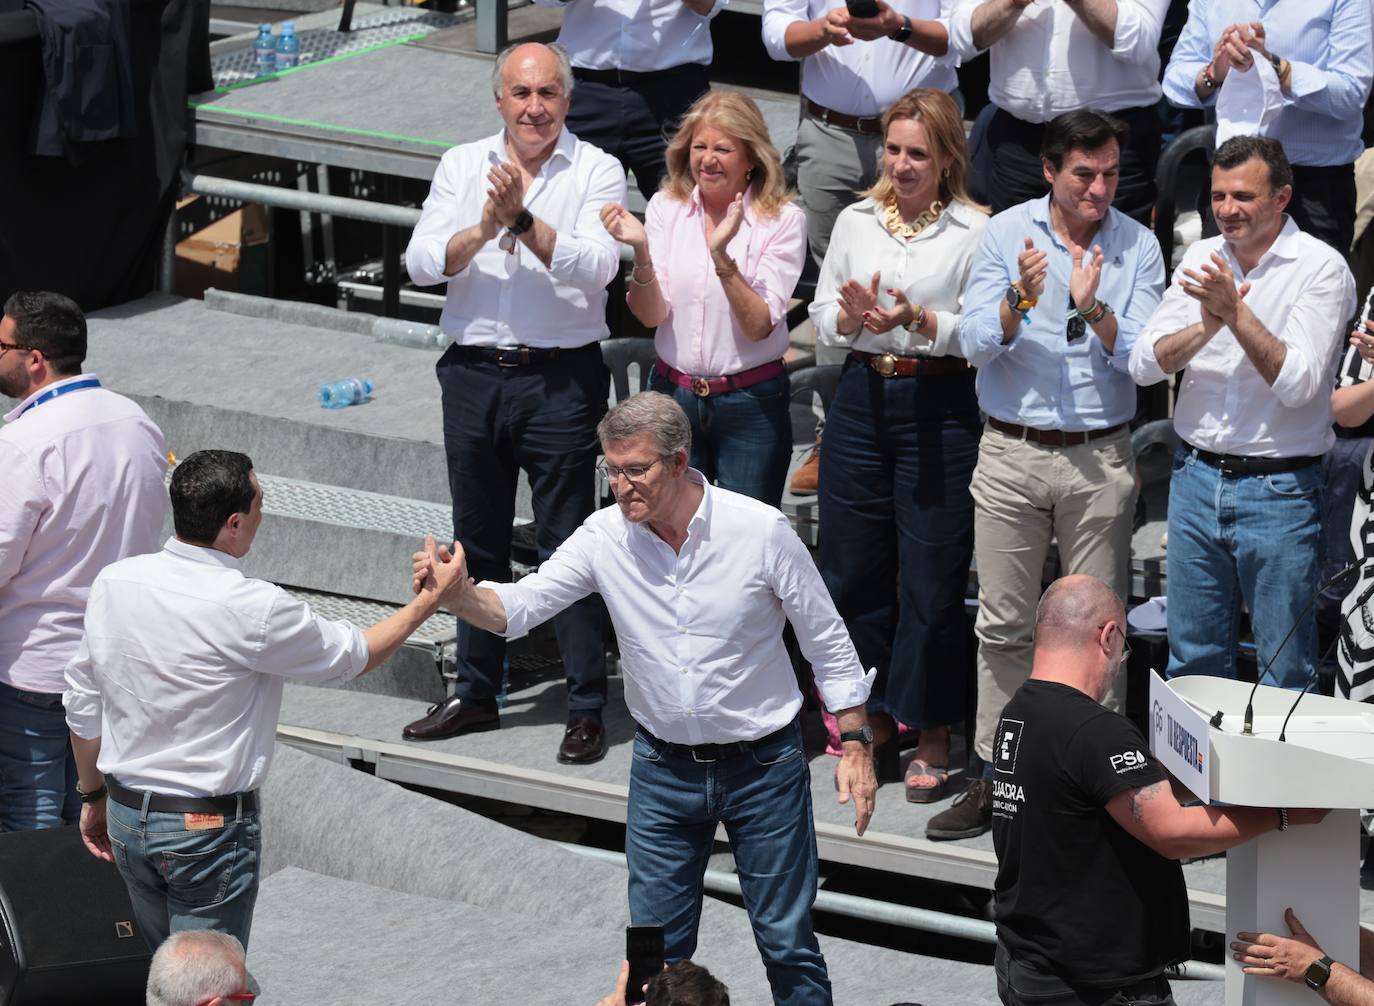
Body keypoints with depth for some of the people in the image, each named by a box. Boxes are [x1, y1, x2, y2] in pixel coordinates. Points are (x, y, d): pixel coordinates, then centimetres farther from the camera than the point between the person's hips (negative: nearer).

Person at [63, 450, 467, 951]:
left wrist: (94, 796, 20)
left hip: (125, 815, 6)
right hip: (208, 829, -6)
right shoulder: (253, 609, -21)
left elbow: (82, 706, 5)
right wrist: (429, 600, 10)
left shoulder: (113, 582, -5)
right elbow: (354, 656, -4)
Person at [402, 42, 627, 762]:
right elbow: (421, 262, -2)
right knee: (478, 541, 13)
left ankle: (587, 708, 2)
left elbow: (596, 265, -15)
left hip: (560, 380, -4)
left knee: (567, 545, -3)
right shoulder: (462, 165, 8)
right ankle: (476, 694, 25)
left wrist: (524, 220, -23)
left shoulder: (595, 172, -2)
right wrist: (485, 228, -17)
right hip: (473, 373, 4)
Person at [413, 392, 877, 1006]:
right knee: (656, 951, 10)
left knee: (786, 939, 6)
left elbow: (827, 642, -6)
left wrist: (855, 743, -7)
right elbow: (518, 607, -13)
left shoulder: (760, 530, -16)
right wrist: (459, 593, -35)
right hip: (664, 769, 3)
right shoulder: (606, 536, -9)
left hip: (763, 767, -3)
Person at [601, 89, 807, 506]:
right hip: (673, 394, 2)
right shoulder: (666, 207, 1)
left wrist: (722, 255, -27)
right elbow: (651, 315, -5)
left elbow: (759, 326, -15)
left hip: (751, 405, -2)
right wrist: (641, 251, -22)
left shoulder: (782, 220, -7)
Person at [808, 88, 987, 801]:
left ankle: (931, 736, 10)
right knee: (852, 564, 8)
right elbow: (822, 318, 11)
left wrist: (914, 319, -24)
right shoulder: (856, 221, 10)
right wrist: (853, 315, -11)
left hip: (939, 405, -4)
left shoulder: (975, 232, -4)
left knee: (932, 574, -1)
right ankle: (874, 720, 24)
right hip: (862, 400, 4)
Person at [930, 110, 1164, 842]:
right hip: (1011, 452, 1)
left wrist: (1094, 309, -24)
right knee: (1003, 623, 6)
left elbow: (1142, 356, -8)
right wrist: (1019, 300, -24)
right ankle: (995, 779, 14)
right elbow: (975, 343, -6)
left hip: (1100, 458, -1)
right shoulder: (1005, 233, 1)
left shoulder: (1137, 247, 1)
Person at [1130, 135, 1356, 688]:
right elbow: (1144, 364, 1)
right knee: (1193, 662, 12)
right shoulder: (1201, 258, 7)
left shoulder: (1321, 267, -8)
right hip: (1196, 475, 5)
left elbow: (1298, 383, -17)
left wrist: (1236, 313, -22)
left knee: (1285, 673, 2)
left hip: (1281, 491, -5)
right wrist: (1207, 327, -16)